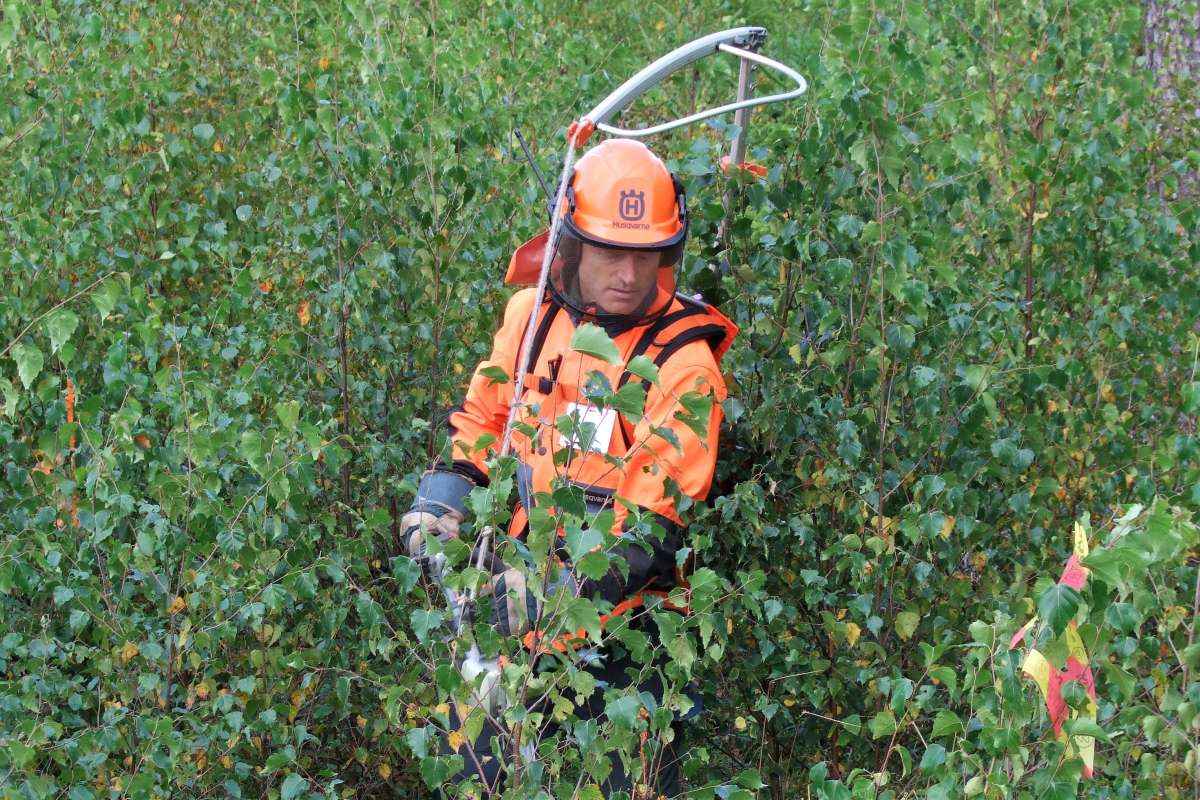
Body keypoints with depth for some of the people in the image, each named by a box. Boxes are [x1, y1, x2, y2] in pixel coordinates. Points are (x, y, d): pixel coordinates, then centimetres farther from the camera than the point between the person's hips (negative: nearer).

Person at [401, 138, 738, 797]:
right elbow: (484, 412, 16)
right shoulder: (532, 314, -1)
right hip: (516, 590, 5)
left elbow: (657, 518, -20)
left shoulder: (681, 359, -16)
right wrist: (444, 495, 2)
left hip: (618, 611, -5)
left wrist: (574, 589, -30)